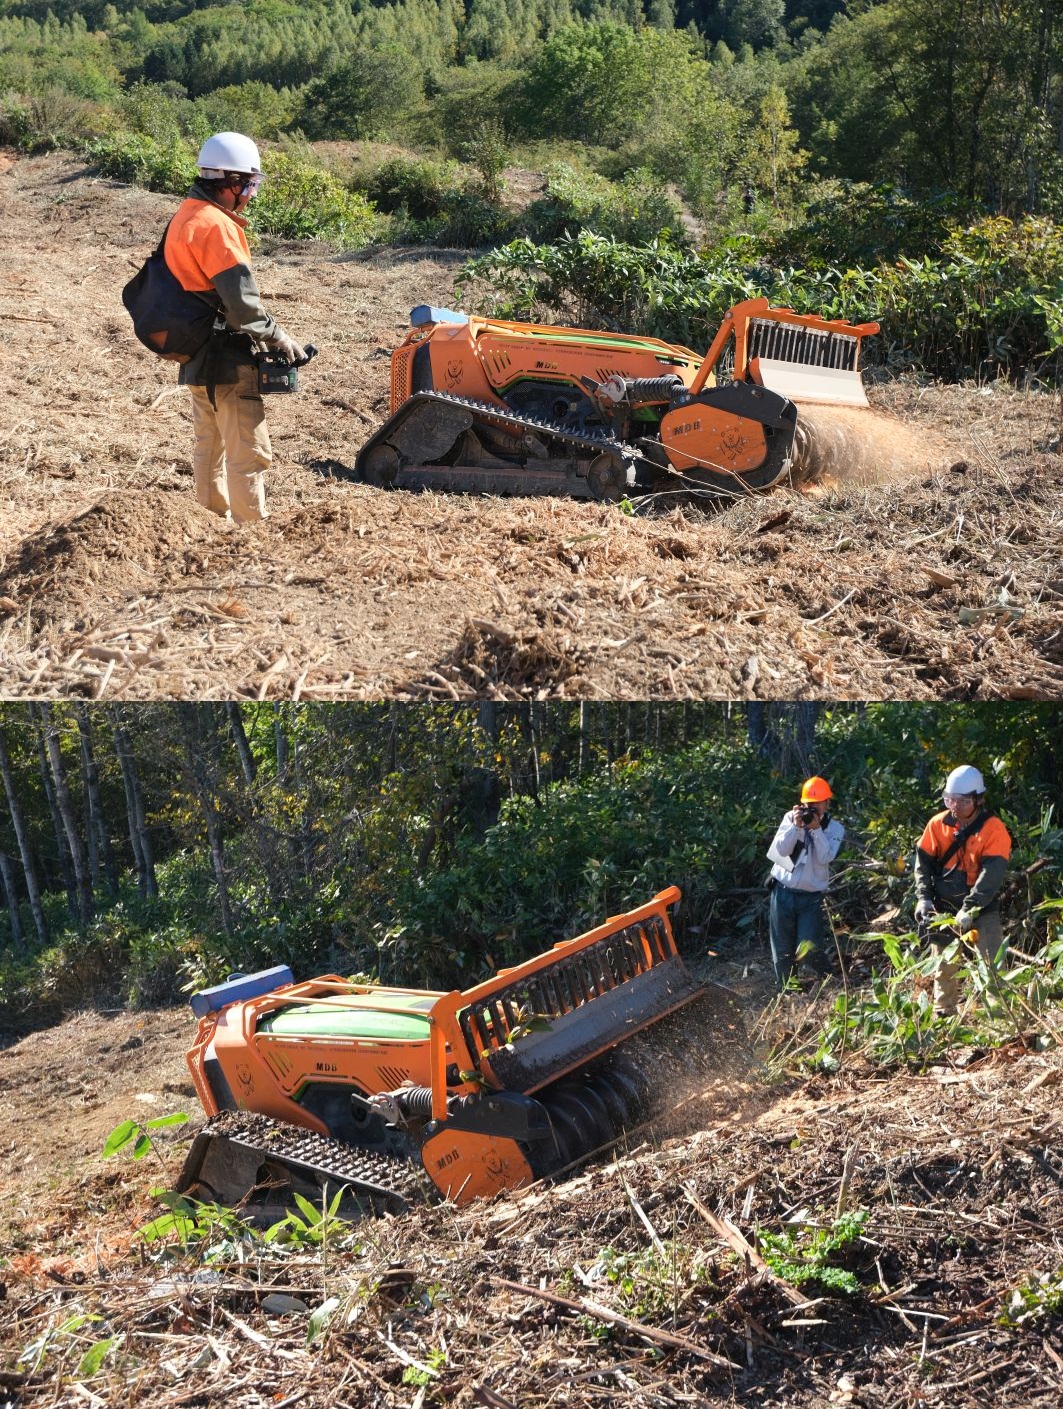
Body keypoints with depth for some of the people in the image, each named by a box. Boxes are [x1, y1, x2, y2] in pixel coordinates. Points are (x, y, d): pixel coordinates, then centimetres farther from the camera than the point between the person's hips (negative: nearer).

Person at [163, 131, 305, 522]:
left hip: (197, 357, 10)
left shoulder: (185, 216, 12)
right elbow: (242, 304, -23)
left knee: (210, 446, 18)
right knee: (248, 453, -5)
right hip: (227, 360, -10)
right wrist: (280, 339, -12)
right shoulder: (217, 226, -18)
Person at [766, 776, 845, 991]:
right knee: (782, 952, 6)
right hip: (782, 892, 2)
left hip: (812, 897, -2)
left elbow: (825, 858, -14)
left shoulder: (835, 829, 0)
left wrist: (816, 828, -20)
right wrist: (795, 826, -20)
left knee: (810, 950, -9)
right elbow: (781, 849, -9)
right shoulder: (791, 818, 2)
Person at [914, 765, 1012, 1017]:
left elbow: (992, 874, -22)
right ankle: (943, 1015, 20)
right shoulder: (938, 824, -2)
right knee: (944, 966, 11)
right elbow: (923, 862, 2)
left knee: (992, 965, -5)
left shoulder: (994, 829, -15)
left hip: (982, 909, -4)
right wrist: (923, 897, -12)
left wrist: (969, 910, -29)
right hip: (945, 907, 4)